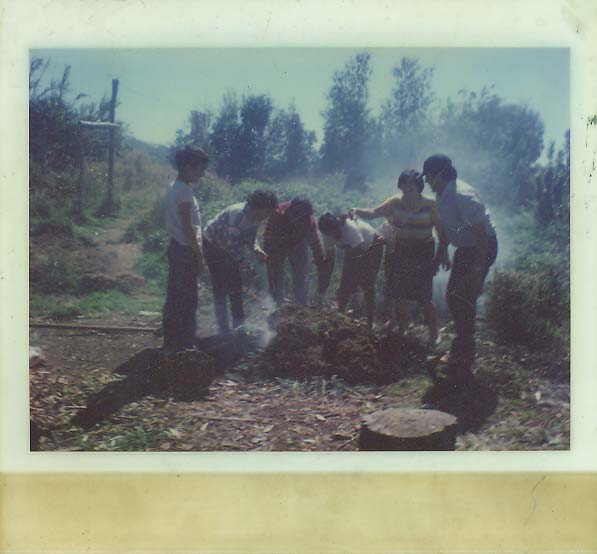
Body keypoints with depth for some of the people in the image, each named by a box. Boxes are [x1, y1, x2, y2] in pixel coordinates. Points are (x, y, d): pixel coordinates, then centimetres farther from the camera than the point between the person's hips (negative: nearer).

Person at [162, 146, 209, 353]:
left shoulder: (173, 188, 13)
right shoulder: (184, 191, -17)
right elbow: (187, 227, -19)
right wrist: (199, 254, -15)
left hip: (176, 247, 10)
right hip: (185, 250, -10)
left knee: (175, 297, 14)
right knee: (187, 299, -3)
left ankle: (171, 341, 22)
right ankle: (184, 343, 3)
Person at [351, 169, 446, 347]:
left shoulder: (429, 206, -12)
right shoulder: (395, 203, -8)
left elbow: (441, 230, -6)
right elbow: (373, 213, -16)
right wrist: (357, 211, -35)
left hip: (423, 254, -3)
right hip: (400, 252, 3)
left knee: (424, 298, -4)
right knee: (398, 295, 9)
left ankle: (434, 334, 17)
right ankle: (402, 328, 34)